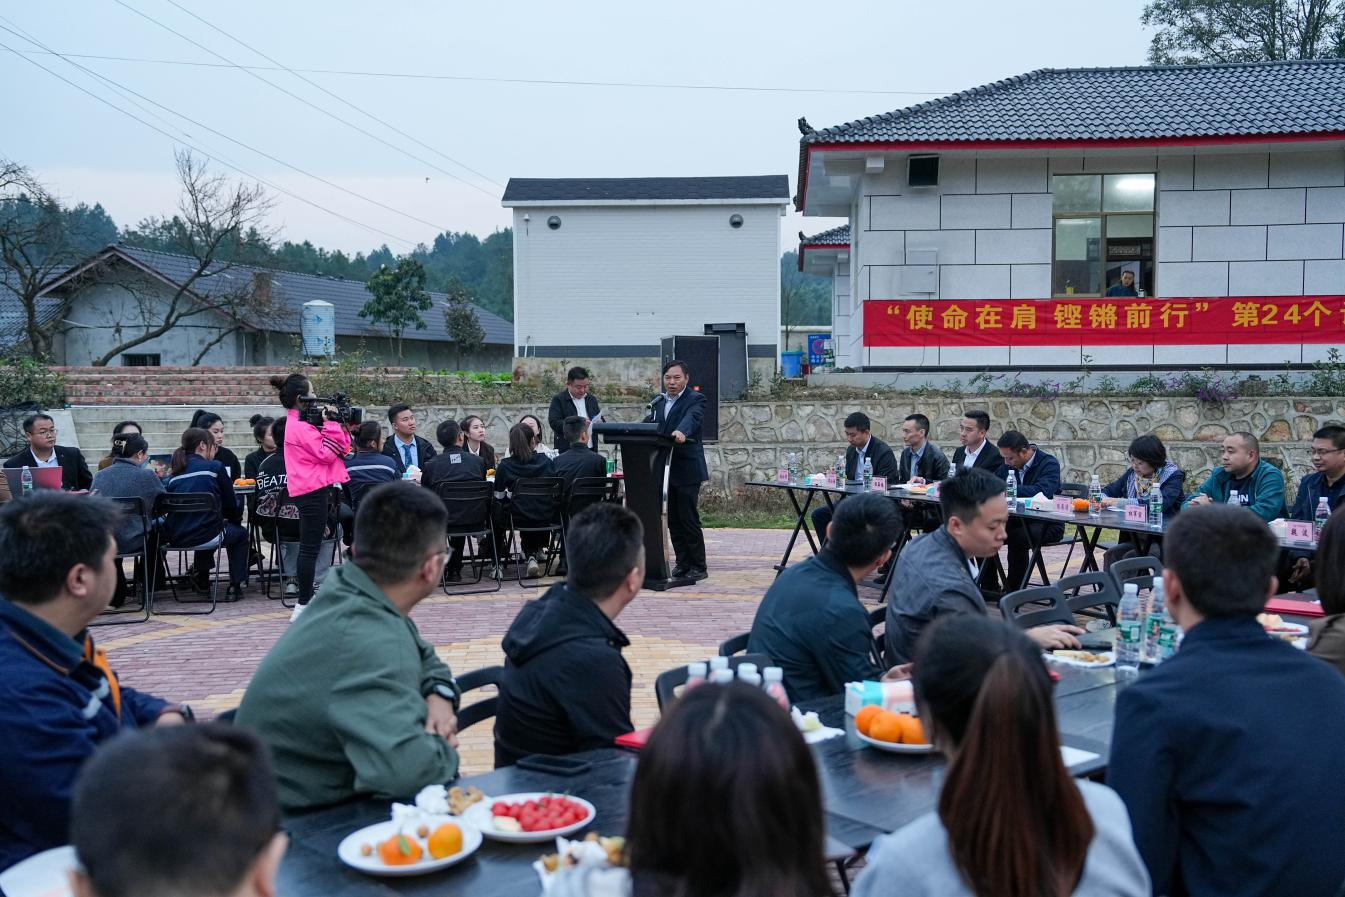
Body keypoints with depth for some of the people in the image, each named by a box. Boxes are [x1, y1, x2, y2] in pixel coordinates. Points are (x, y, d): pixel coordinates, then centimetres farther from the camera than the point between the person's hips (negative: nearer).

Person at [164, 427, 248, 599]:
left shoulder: (174, 474, 9)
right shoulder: (215, 467, -4)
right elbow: (231, 503, 3)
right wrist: (236, 519, 26)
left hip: (175, 538, 6)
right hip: (205, 536, -6)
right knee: (240, 533, 25)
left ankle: (201, 578, 42)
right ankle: (235, 586, 16)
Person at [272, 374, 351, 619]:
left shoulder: (299, 422, 17)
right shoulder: (300, 426, -15)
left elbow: (340, 448, 14)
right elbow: (326, 453, -19)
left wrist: (335, 423, 2)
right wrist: (332, 423, -13)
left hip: (311, 490, 11)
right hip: (313, 490, -11)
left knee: (309, 546, 15)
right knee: (310, 548, -7)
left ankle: (306, 600, 23)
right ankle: (304, 604, -4)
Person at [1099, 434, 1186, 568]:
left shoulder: (1173, 475, -6)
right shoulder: (1132, 473, 11)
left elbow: (1161, 504, -23)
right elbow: (1109, 490, 17)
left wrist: (1121, 502, -24)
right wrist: (1101, 498, -9)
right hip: (1134, 537, 6)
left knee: (1130, 557, -29)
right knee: (1110, 554, -21)